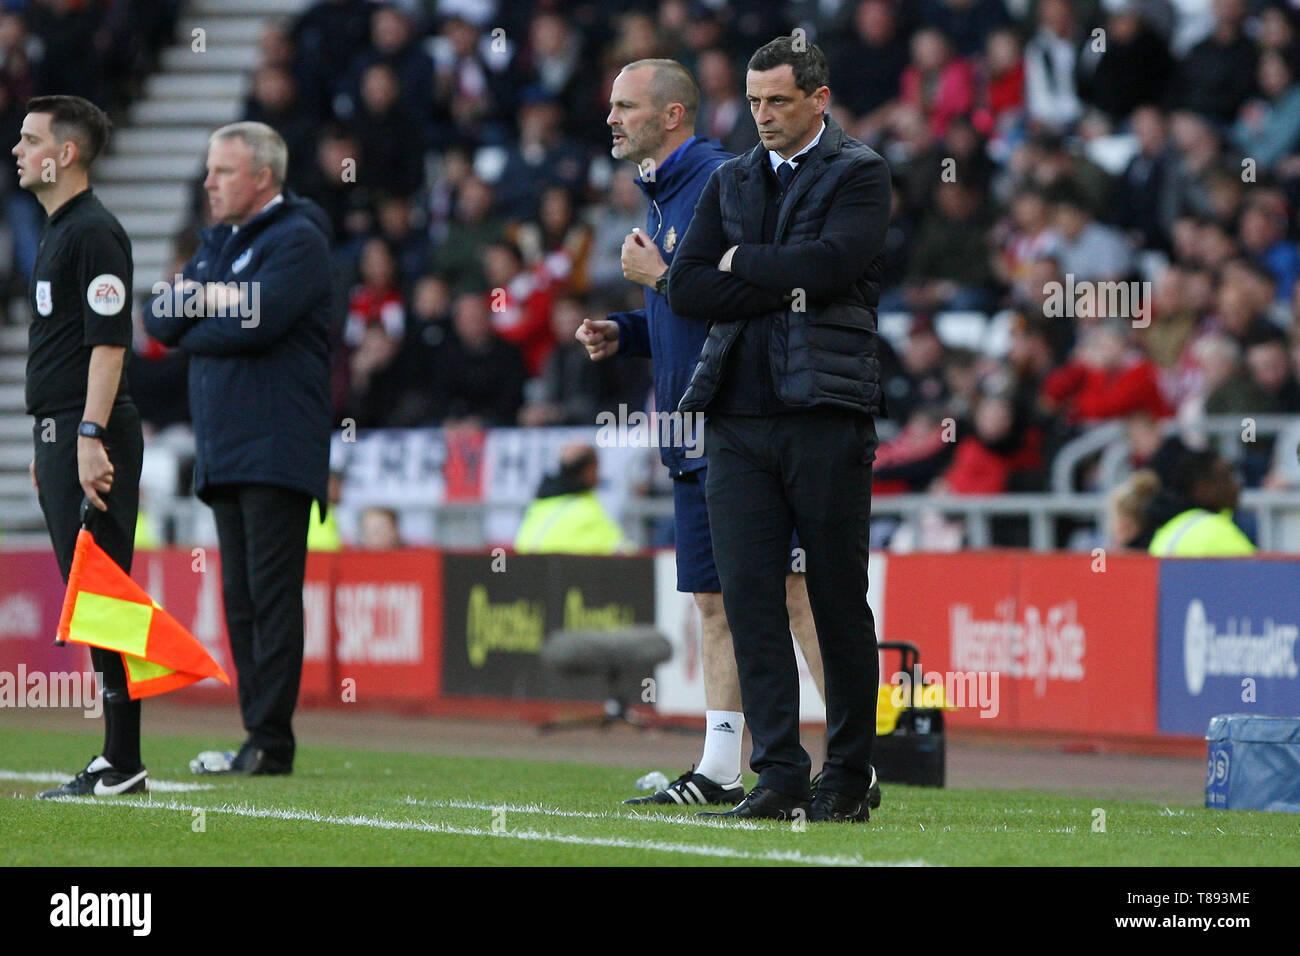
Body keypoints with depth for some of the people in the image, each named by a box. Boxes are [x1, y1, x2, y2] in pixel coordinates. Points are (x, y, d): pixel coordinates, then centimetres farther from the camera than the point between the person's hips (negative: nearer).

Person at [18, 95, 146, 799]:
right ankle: (114, 760, 12)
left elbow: (108, 341, -19)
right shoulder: (57, 232, 20)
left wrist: (91, 437, -24)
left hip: (91, 438, -10)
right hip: (59, 436, 10)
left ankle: (124, 765, -11)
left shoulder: (95, 232, -12)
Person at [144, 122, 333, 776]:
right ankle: (256, 737, 9)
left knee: (271, 595, -10)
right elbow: (158, 319, 14)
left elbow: (256, 321, -19)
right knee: (241, 600, 7)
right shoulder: (217, 242, 22)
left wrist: (192, 329, -2)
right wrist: (196, 296, -7)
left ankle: (272, 742, -11)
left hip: (276, 449, -9)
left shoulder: (298, 240, -6)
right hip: (224, 452, 9)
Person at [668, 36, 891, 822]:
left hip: (826, 411, -4)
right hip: (738, 417, 4)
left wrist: (743, 264, -1)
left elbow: (832, 262, -14)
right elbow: (686, 289, 8)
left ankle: (849, 778, 8)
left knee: (840, 602, 0)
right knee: (749, 597, -3)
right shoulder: (731, 181, 18)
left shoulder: (859, 174, 3)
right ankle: (780, 775, -2)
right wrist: (783, 284, -4)